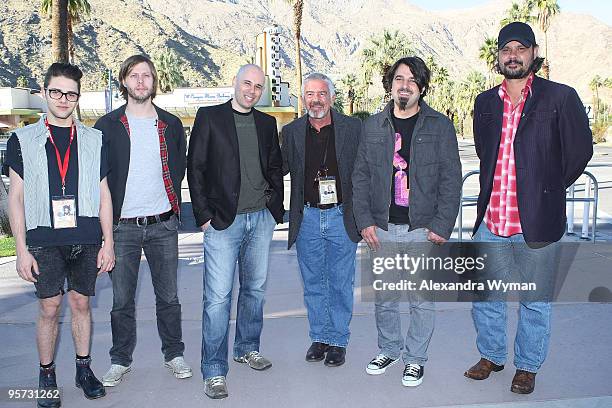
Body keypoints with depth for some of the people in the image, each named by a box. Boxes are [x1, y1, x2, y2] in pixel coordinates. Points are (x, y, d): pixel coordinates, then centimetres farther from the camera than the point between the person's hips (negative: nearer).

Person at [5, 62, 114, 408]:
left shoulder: (94, 140, 7)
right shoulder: (23, 140, 4)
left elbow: (103, 194, 8)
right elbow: (16, 197, 3)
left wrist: (108, 243, 3)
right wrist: (22, 249, -3)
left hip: (86, 239, 1)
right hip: (45, 240, -1)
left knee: (82, 304, 10)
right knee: (49, 308, 4)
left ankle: (84, 369, 25)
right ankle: (47, 376, 21)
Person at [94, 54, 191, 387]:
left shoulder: (171, 124, 7)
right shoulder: (107, 125, 1)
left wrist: (171, 202, 8)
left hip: (163, 224, 2)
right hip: (123, 225, -1)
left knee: (168, 296, 9)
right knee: (122, 300, 7)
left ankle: (174, 354, 24)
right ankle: (120, 360, 23)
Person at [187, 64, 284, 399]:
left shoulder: (267, 123, 12)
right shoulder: (209, 117, -1)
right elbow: (195, 168, -3)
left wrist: (276, 208, 7)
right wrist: (204, 215, -8)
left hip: (261, 219, 5)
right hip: (223, 221, -5)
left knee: (255, 288, 15)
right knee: (218, 297, -6)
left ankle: (248, 348, 34)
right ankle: (214, 371, 5)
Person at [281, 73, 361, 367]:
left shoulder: (353, 127, -2)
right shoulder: (292, 131, 4)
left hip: (342, 218, -2)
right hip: (307, 218, 2)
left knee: (341, 284, 7)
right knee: (313, 284, 12)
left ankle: (338, 341, 22)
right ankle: (320, 337, 28)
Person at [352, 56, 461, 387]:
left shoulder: (440, 126, 1)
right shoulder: (373, 126, 8)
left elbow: (451, 180, -1)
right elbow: (360, 176, 8)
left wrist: (442, 227, -8)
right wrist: (364, 220, -1)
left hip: (423, 229, -2)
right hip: (382, 229, 2)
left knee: (422, 299, 6)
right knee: (384, 297, 12)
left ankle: (415, 358, 24)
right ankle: (388, 350, 33)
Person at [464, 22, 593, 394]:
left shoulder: (561, 98, -5)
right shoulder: (485, 103, 8)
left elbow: (580, 150, 1)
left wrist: (549, 189, 6)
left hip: (536, 222, -4)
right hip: (491, 222, 4)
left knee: (535, 302, 11)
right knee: (484, 297, 15)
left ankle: (528, 367, 30)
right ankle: (492, 355, 37)